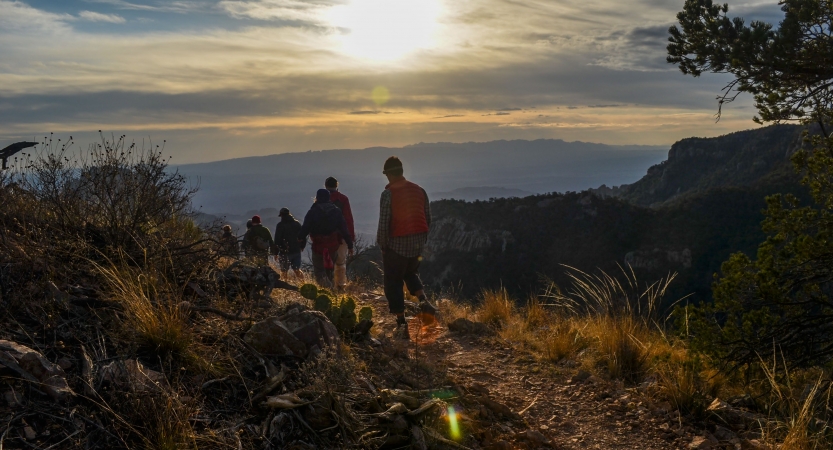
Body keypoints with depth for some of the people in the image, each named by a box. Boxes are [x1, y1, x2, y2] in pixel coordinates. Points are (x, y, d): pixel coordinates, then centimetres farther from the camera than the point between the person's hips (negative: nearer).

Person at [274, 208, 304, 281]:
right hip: (296, 251, 4)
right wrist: (300, 247, 22)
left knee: (284, 271, 5)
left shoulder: (280, 225, -8)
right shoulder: (297, 223, 8)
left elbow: (277, 240, -9)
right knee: (297, 270, 9)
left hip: (285, 252, -4)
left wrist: (276, 253, -4)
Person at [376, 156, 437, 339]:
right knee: (411, 273, 28)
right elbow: (427, 219, 9)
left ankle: (402, 324, 6)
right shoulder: (419, 190, 4)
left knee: (393, 283, 9)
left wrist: (382, 244, -1)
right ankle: (423, 300, 3)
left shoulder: (388, 193, -12)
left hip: (397, 244, -5)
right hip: (417, 242, 5)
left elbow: (384, 223, -15)